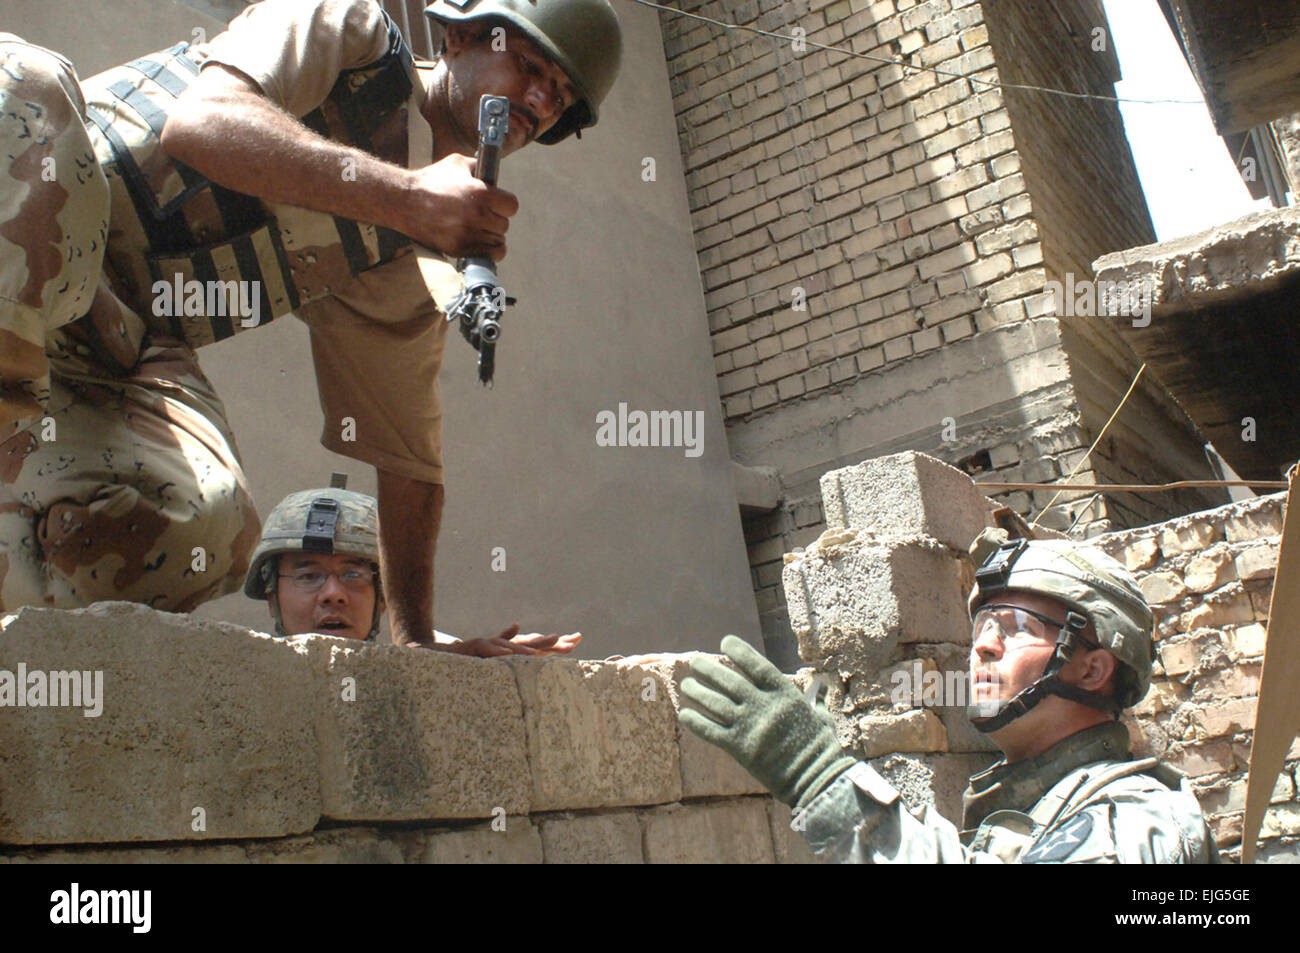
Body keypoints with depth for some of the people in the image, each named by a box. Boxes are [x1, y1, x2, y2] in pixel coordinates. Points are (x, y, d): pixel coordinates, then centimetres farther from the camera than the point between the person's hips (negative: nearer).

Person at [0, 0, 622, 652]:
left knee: (202, 535, -27)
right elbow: (198, 122, -21)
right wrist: (409, 200, -30)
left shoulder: (414, 268, 12)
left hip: (123, 345, 3)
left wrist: (414, 642, 5)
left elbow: (407, 451, 13)